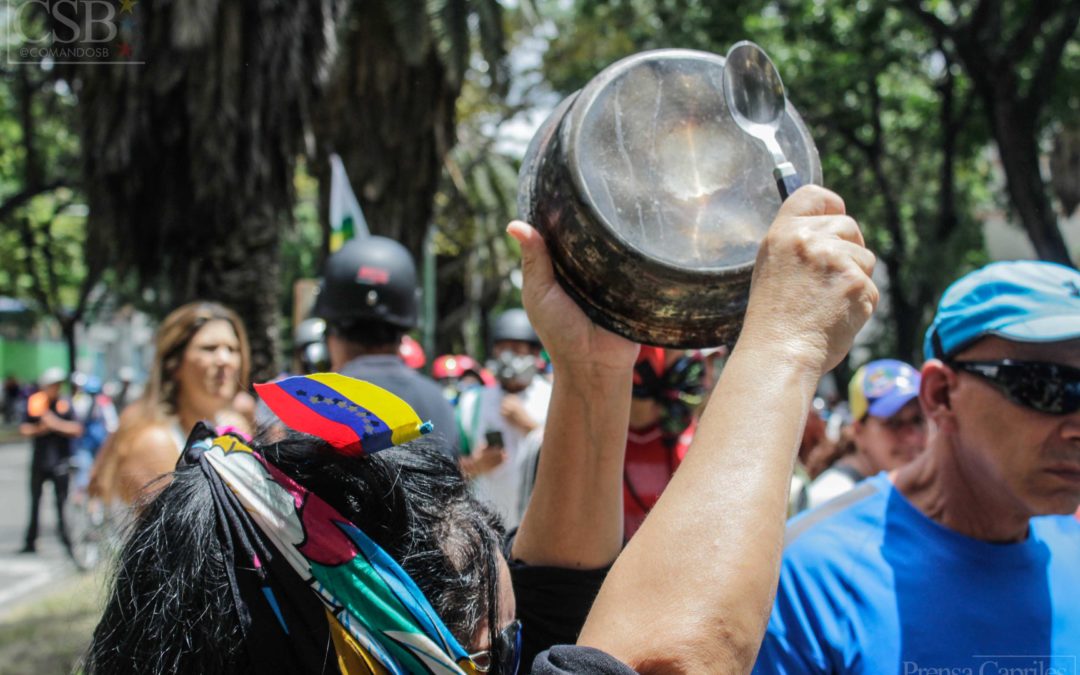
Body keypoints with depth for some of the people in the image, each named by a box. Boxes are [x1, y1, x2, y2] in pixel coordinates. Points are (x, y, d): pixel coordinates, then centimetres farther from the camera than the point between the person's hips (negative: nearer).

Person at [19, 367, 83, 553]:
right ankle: (31, 541, 23)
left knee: (62, 503, -6)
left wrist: (56, 424, -20)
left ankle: (67, 541, -2)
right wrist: (40, 429, -19)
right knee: (35, 503, 12)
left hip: (60, 462, -3)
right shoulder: (34, 402, 0)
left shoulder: (65, 404, -4)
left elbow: (76, 430, -11)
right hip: (39, 462, 3)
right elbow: (24, 429, -2)